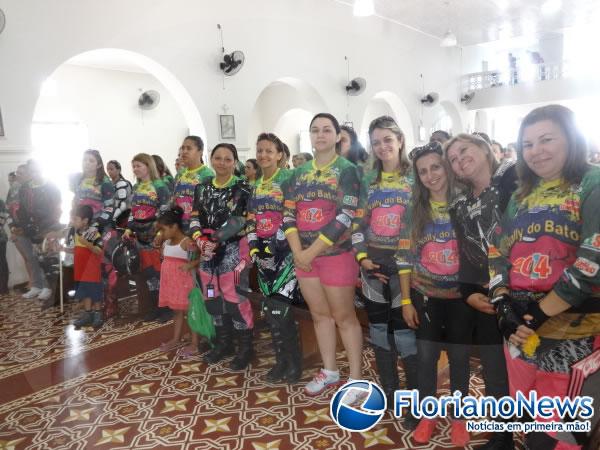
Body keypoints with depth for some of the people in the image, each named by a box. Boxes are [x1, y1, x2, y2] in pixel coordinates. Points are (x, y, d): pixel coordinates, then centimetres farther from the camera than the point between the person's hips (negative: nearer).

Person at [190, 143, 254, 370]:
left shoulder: (241, 188, -5)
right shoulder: (202, 187, 11)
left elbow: (238, 220, -14)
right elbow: (195, 218, 6)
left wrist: (215, 239, -18)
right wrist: (200, 240, -12)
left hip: (233, 249, -6)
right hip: (207, 250, 6)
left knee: (235, 298, -6)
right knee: (212, 298, 13)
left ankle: (245, 347, 11)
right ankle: (223, 342, 30)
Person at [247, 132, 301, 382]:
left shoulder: (288, 180, -4)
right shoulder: (256, 185, 16)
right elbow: (251, 220, 16)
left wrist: (276, 244, -17)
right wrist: (253, 247, 4)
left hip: (285, 250, -6)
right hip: (264, 252, 6)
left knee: (279, 310, -9)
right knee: (269, 311, 8)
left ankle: (294, 362, 10)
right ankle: (282, 360, 23)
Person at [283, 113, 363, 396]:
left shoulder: (347, 170, -6)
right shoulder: (299, 173, 10)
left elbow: (345, 217, -15)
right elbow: (288, 214, 5)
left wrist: (312, 252, -16)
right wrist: (297, 251, -9)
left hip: (336, 254, -5)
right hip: (304, 256, 5)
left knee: (344, 317, 3)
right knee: (319, 314, 15)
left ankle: (356, 379, 17)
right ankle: (329, 371, 30)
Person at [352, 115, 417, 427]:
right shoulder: (367, 181, 9)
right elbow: (357, 222, 8)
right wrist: (362, 257, -3)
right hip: (373, 266, 4)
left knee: (406, 334, -3)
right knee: (379, 331, 13)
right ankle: (389, 394, 30)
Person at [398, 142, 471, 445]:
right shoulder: (413, 211, -3)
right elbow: (404, 257, -2)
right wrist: (406, 300, -3)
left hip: (461, 295, -1)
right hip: (425, 295, 1)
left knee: (459, 356, 11)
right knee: (426, 355, 9)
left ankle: (459, 418, 32)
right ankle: (427, 415, 31)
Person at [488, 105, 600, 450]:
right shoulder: (522, 196, 13)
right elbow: (498, 253, 8)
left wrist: (540, 312, -17)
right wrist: (504, 305, -8)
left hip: (572, 331, -5)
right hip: (519, 326, 5)